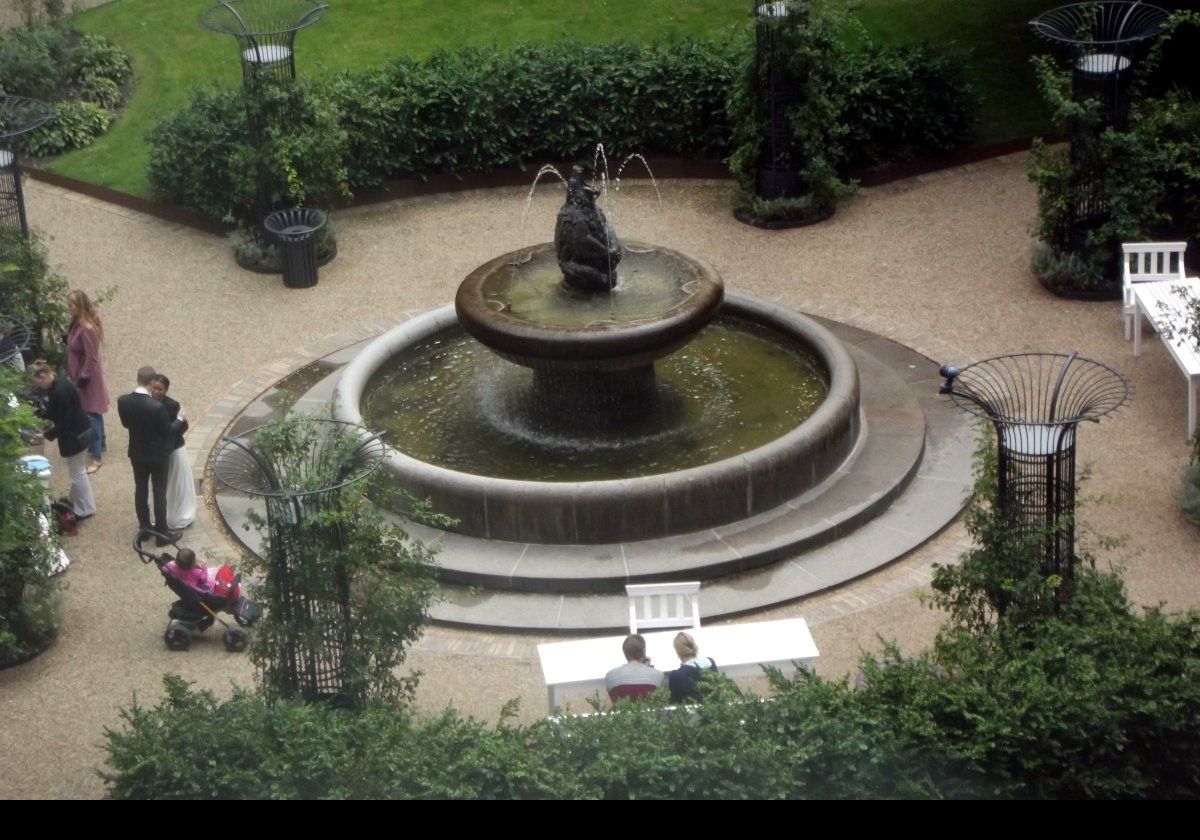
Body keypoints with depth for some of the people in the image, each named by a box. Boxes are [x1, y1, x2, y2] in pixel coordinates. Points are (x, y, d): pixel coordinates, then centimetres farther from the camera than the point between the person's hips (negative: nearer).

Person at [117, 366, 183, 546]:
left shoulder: (123, 401, -15)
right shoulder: (156, 407, -29)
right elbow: (168, 430, -15)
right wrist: (180, 420, 2)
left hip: (137, 455, 5)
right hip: (158, 456, -5)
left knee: (140, 490, 19)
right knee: (159, 494, 9)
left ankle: (144, 529, 31)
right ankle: (162, 533, 20)